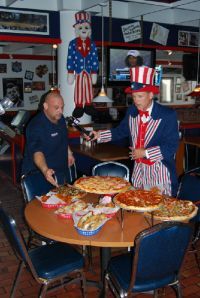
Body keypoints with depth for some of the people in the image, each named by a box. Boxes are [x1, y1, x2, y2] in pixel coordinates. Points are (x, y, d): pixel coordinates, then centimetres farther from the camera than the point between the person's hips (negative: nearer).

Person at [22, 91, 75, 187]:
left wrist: (69, 153, 19)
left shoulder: (60, 118, 0)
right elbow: (37, 152, -38)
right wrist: (45, 170, -54)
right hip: (39, 173, -8)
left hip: (61, 170, 8)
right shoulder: (36, 126, -26)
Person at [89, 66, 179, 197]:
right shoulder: (131, 112, 1)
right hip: (138, 170, 5)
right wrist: (99, 135, 4)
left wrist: (145, 153, -19)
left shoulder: (168, 115, -15)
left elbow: (172, 146, -16)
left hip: (159, 172, -5)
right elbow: (121, 131, 16)